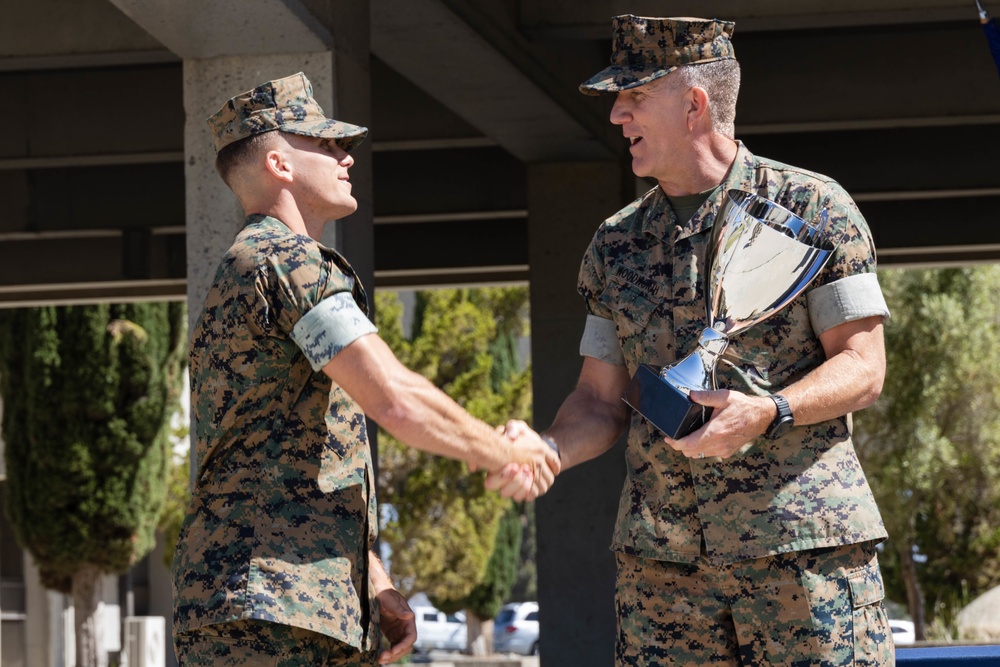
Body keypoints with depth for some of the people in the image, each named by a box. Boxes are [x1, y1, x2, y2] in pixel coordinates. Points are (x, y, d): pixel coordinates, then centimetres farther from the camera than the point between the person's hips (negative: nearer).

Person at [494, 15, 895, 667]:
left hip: (804, 540, -4)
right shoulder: (617, 244, 15)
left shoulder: (813, 208, 1)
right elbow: (602, 401, 16)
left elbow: (863, 368, -2)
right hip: (661, 556, 4)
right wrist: (543, 450, -6)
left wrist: (766, 412, -20)